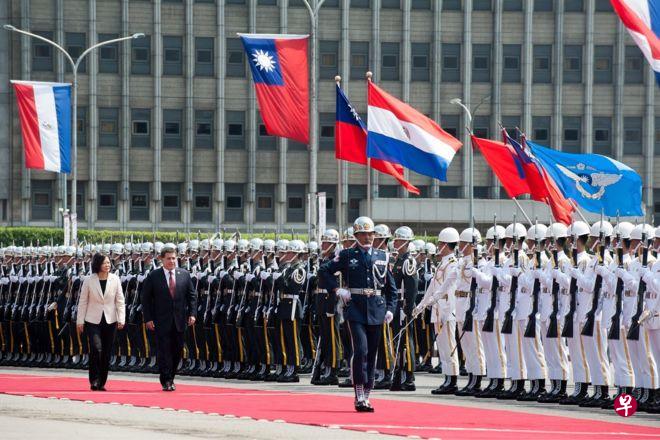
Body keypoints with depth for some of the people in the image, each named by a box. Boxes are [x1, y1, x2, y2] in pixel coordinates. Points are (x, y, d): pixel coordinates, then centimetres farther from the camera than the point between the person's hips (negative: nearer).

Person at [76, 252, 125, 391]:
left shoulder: (115, 279, 1)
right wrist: (80, 321, 0)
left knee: (106, 353, 5)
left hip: (110, 321, 2)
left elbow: (120, 301, 4)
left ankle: (101, 383, 15)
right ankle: (94, 380, -7)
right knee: (96, 348, -19)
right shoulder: (89, 281, -3)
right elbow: (83, 302, 2)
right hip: (93, 321, -2)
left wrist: (121, 319, -5)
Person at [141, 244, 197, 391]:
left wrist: (192, 314, -1)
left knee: (177, 351, 7)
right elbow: (146, 299, 0)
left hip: (179, 321, 3)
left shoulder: (184, 274, 7)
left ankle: (170, 378, 21)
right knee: (164, 351, -5)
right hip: (162, 321, -3)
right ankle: (166, 381, -1)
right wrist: (148, 319, -7)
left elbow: (192, 296, 10)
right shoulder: (153, 276, -2)